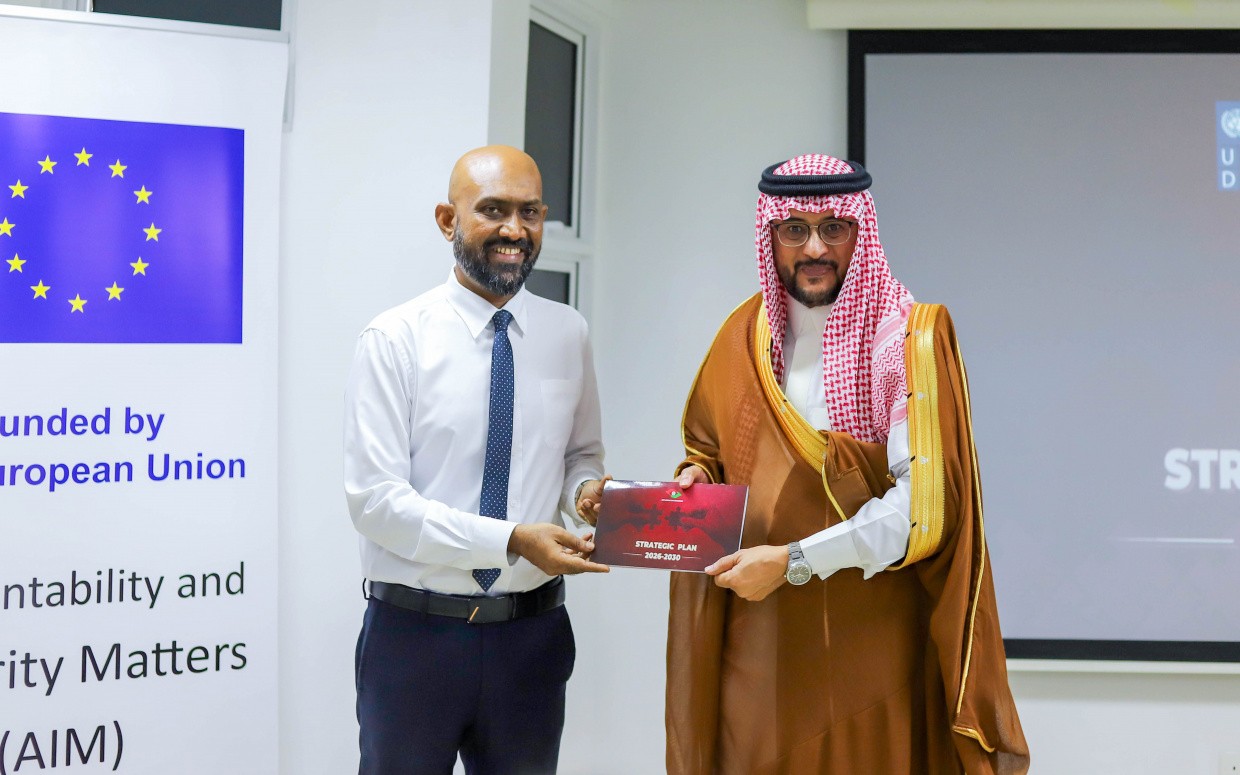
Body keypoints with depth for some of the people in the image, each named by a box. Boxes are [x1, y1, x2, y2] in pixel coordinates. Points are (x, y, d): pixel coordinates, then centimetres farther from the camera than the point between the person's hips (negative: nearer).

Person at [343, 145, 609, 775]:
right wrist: (511, 541, -22)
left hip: (533, 630, 4)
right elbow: (375, 499, -14)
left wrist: (586, 491, -7)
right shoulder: (394, 340, -9)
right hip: (414, 630, -3)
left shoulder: (567, 334, 4)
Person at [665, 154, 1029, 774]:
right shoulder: (745, 335, 7)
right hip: (757, 643, 4)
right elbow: (709, 450, 21)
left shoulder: (909, 336, -8)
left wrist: (793, 561, -17)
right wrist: (698, 477, -2)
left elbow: (925, 502, -17)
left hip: (870, 646, -4)